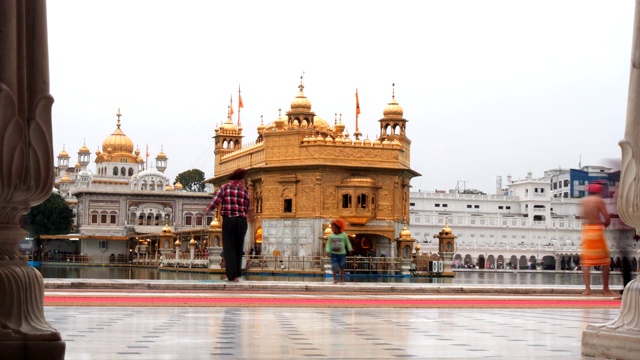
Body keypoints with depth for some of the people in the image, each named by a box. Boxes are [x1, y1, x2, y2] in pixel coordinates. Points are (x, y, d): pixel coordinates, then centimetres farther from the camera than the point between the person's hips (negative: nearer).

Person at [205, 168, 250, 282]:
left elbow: (214, 203, -5)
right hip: (241, 221, 2)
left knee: (229, 248, 0)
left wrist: (207, 209, 17)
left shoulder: (224, 187, 1)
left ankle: (232, 275, -6)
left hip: (228, 220, -2)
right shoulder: (245, 191, 7)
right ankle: (237, 274, 12)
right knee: (238, 248, 12)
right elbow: (246, 209, 9)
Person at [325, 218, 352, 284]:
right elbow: (328, 244, 0)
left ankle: (342, 279, 16)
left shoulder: (344, 235, -3)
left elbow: (347, 243, 8)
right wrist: (328, 251, -10)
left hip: (342, 253, 0)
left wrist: (350, 249, 12)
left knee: (342, 267, 5)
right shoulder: (331, 236, -2)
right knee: (334, 266, -6)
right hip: (334, 254, 0)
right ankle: (335, 279, 5)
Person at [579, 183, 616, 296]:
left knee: (586, 261, 5)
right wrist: (604, 224, 12)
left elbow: (582, 215, 6)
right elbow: (607, 219, -10)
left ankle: (587, 289, -5)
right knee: (605, 261, 9)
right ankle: (605, 289, 11)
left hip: (586, 230, 4)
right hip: (597, 230, -4)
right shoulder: (599, 200, -5)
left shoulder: (584, 200, 9)